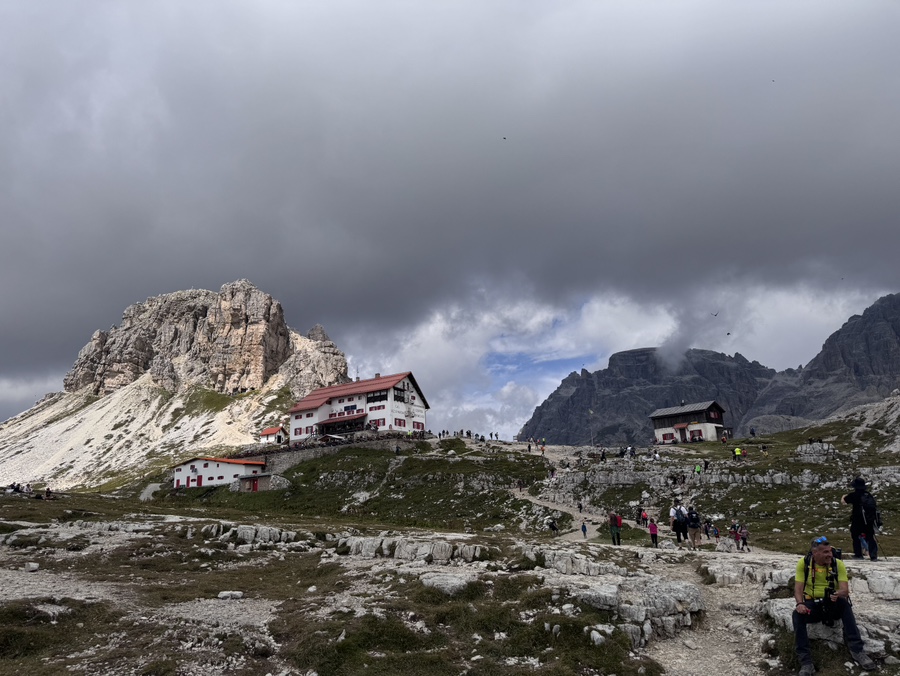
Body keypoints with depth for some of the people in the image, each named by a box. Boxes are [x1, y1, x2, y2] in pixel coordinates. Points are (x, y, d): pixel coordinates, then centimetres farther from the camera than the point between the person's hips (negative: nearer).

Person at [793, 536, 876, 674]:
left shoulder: (838, 564, -5)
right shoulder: (803, 563, -5)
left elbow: (845, 589, -13)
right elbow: (798, 588, -8)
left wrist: (840, 594, -38)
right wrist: (800, 603, -29)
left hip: (833, 605, 1)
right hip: (812, 604, 0)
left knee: (844, 604, -34)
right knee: (797, 614, -33)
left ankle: (857, 650, -28)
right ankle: (806, 662, -32)